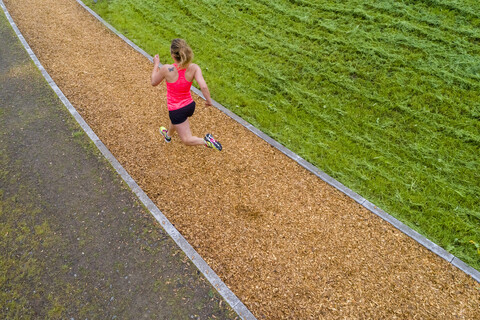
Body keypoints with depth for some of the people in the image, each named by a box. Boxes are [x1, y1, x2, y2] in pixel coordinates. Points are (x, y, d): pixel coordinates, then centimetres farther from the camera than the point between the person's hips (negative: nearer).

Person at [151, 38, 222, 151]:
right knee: (174, 120, 39)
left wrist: (156, 64, 8)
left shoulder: (166, 69, -25)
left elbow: (154, 82, -7)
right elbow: (203, 87, -29)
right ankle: (168, 135, 67)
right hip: (190, 105, 6)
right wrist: (209, 100, -11)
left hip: (176, 109, -5)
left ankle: (206, 141, -18)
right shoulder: (194, 68, -20)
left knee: (187, 140, 6)